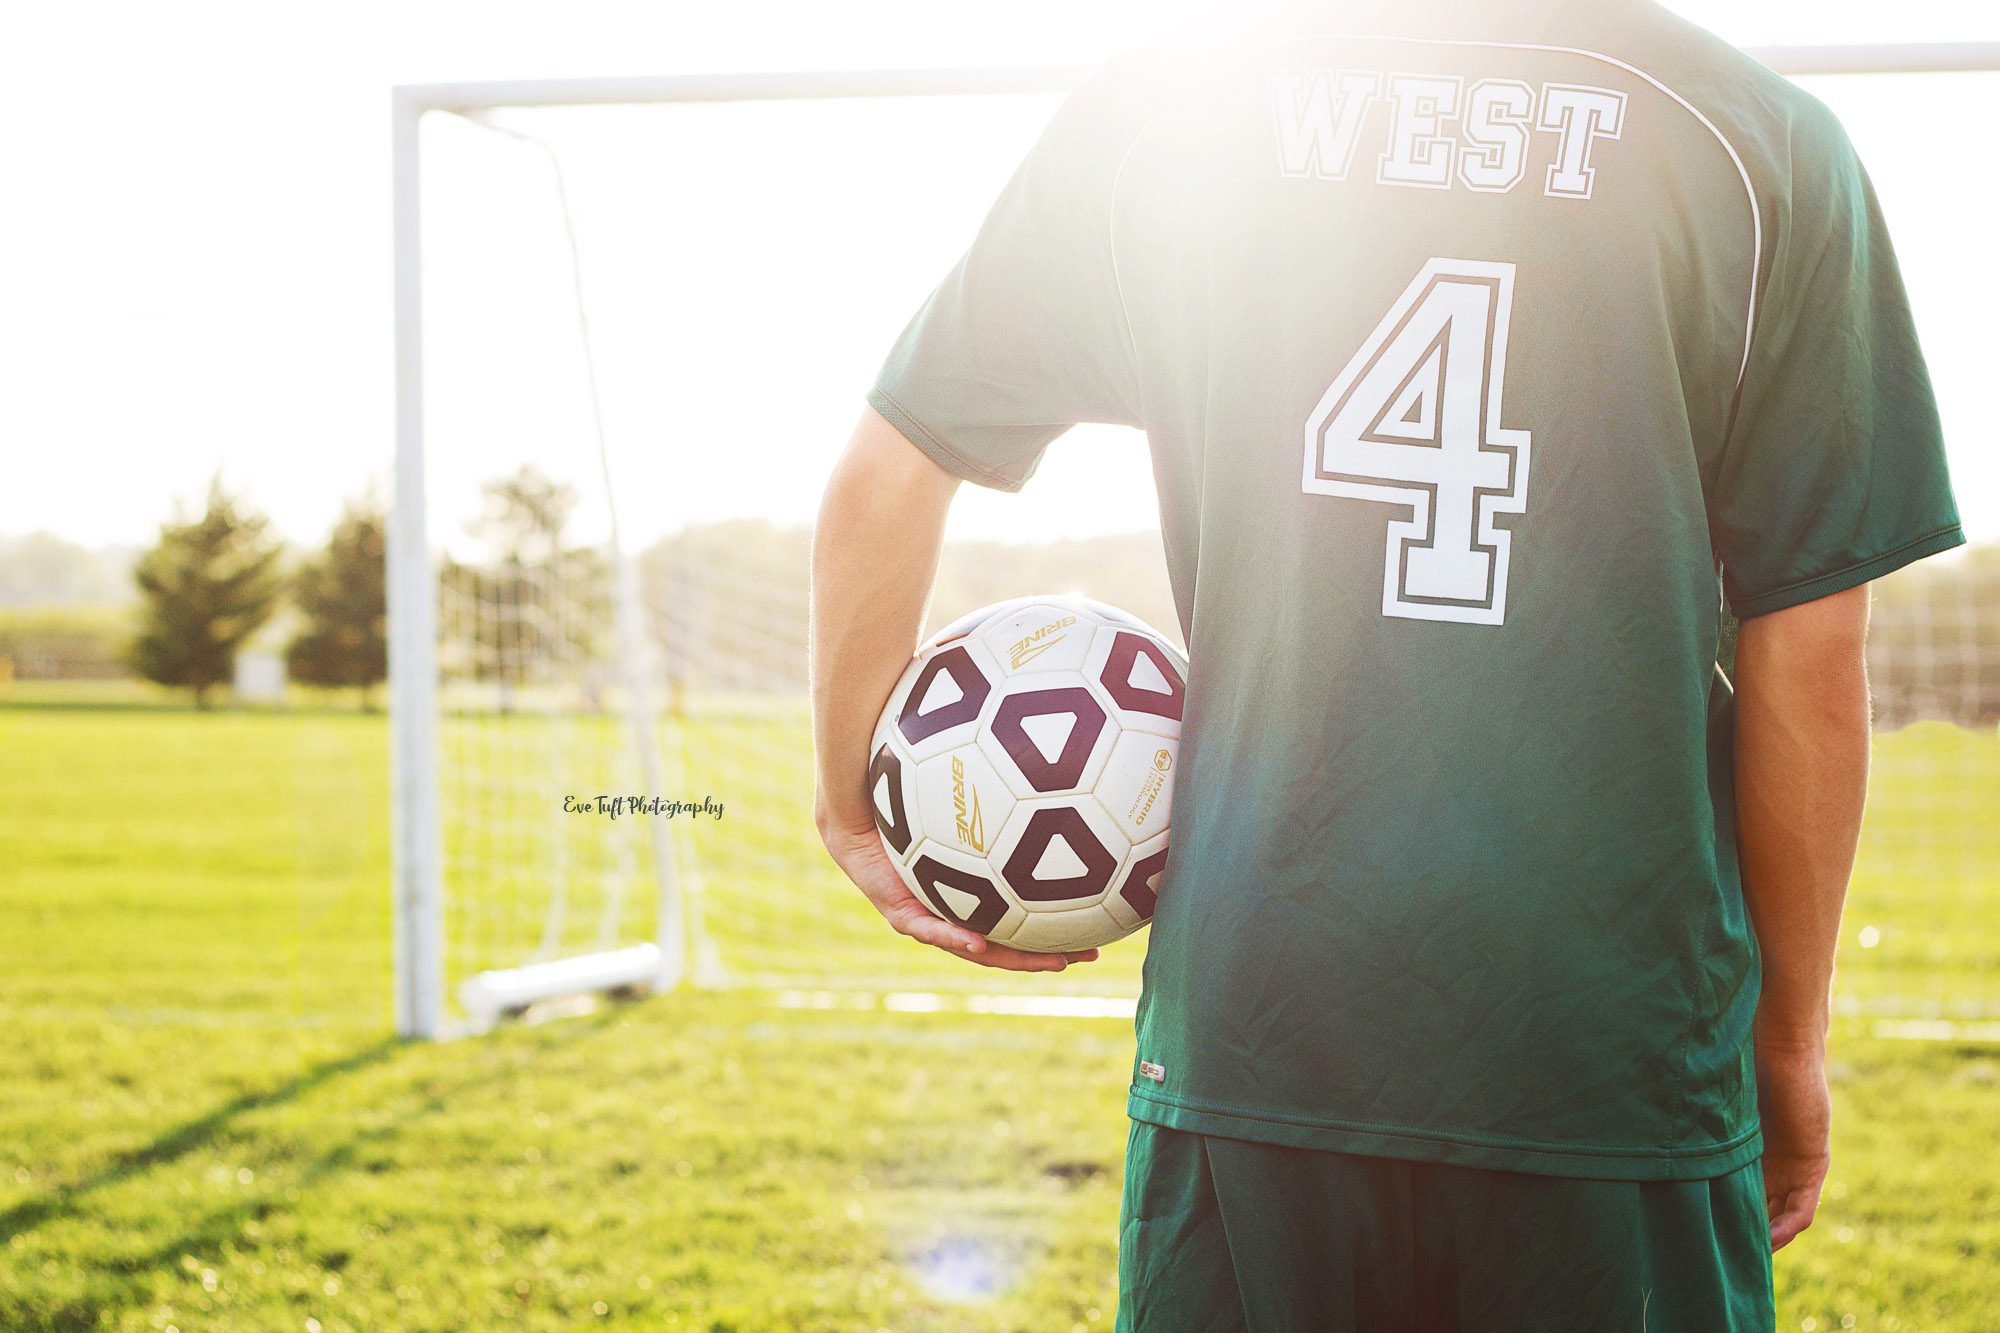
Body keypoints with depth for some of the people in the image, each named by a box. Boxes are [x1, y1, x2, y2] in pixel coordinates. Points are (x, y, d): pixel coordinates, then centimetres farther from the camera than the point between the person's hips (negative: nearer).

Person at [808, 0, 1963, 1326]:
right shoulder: (1771, 138, -1)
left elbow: (885, 473, 10)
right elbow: (1808, 648, -2)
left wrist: (855, 810, 22)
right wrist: (1792, 1035, 8)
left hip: (1246, 1016, 2)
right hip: (1618, 1047, -1)